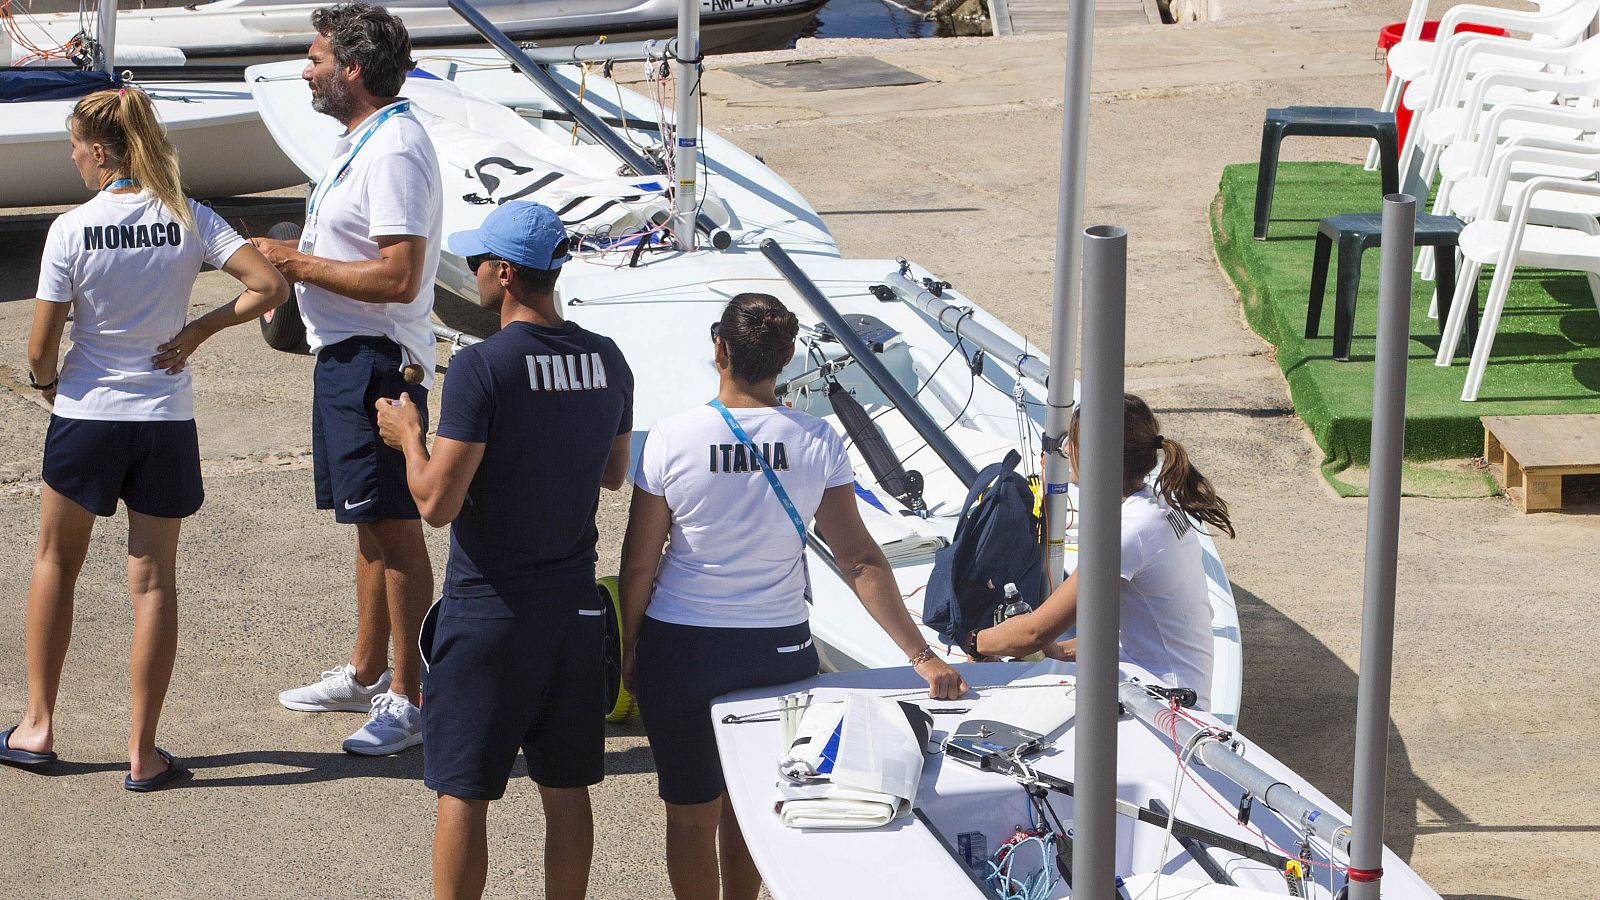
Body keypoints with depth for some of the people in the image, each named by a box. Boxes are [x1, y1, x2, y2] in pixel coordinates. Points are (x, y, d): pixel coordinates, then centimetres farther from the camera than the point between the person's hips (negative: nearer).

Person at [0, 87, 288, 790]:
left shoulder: (71, 230, -12)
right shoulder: (191, 221, -5)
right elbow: (270, 286, -13)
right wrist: (198, 331, -1)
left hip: (85, 418, -1)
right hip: (166, 424, 2)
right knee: (153, 581, 8)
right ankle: (143, 753, 9)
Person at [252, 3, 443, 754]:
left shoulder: (394, 151, -20)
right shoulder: (363, 141, 14)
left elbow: (399, 276, -27)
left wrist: (300, 264, -18)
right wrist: (291, 263, 9)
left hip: (377, 361, -11)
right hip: (345, 355, 11)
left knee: (395, 528, -6)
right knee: (371, 524, 19)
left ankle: (409, 699, -2)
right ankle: (366, 673, 30)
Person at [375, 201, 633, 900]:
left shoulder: (482, 367, -19)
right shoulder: (608, 362, 0)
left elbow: (437, 503, -19)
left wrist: (408, 436, -1)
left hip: (487, 612, -5)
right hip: (573, 606, 6)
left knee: (463, 793, 4)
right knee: (565, 788, 13)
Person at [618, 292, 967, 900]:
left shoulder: (671, 440, -14)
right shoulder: (817, 443, -9)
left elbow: (638, 564, -7)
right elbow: (861, 562, -10)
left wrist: (630, 647, 8)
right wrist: (922, 657, -8)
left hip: (679, 646, -2)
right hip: (777, 646, 2)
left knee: (692, 813, 12)